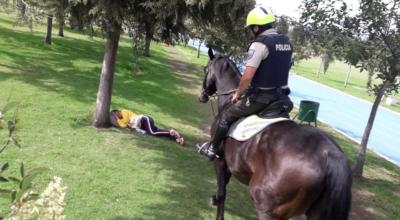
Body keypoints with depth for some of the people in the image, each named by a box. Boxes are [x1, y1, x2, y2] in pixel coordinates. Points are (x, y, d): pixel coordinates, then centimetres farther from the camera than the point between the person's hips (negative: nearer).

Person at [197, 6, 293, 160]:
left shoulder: (260, 43, -17)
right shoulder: (286, 42, 9)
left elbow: (247, 76, -20)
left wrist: (238, 94, -4)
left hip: (261, 97, -7)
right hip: (281, 96, 8)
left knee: (225, 116, 9)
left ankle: (212, 149, 21)